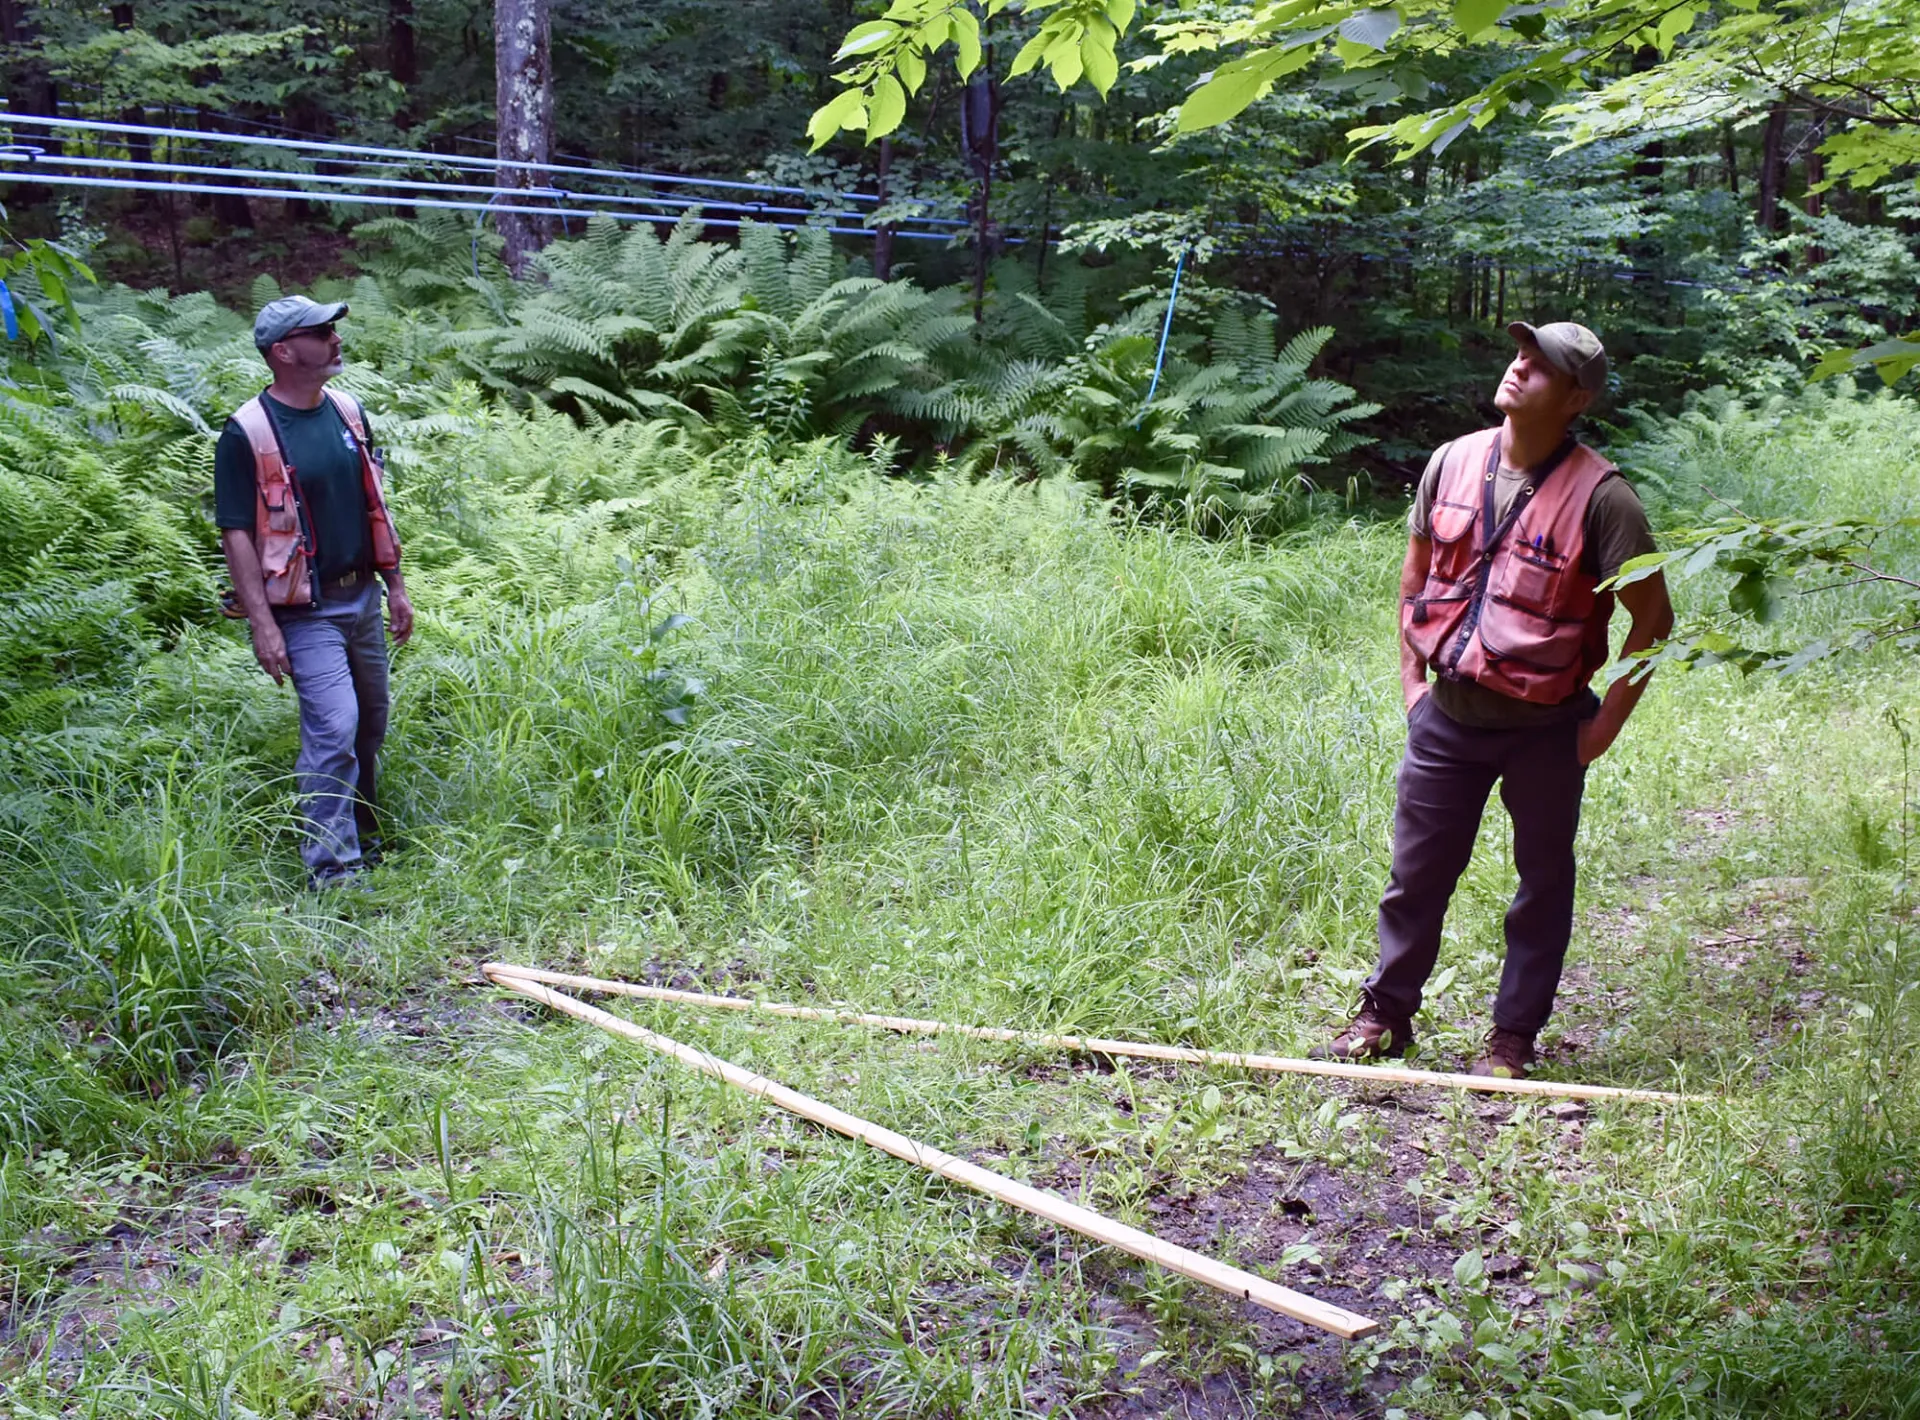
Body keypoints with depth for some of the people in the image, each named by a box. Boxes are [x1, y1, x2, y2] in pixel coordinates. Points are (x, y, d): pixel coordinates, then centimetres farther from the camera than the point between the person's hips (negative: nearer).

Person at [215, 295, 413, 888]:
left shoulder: (348, 410, 7)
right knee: (334, 729, -13)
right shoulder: (247, 431, -13)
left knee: (369, 727, 13)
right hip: (306, 611, -7)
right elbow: (236, 533, -13)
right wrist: (263, 626, -17)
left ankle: (362, 835, 31)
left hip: (362, 599, 7)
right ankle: (330, 866, -4)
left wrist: (396, 586, 15)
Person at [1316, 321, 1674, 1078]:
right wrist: (1412, 676, 8)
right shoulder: (1453, 462, 0)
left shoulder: (1600, 496, -14)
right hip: (1447, 715, 3)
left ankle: (1513, 1036, 23)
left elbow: (1652, 616, -9)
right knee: (1416, 871, 10)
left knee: (1543, 882, 10)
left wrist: (1609, 720, -10)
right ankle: (1385, 1013, 25)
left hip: (1546, 729, -3)